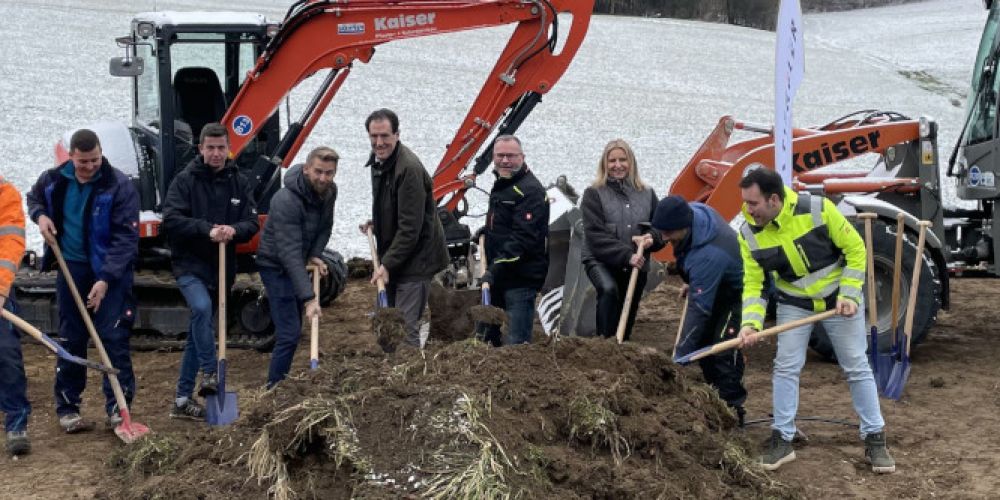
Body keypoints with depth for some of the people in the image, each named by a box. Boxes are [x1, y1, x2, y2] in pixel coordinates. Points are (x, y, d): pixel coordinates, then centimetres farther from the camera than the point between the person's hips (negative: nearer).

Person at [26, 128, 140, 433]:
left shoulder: (119, 186, -15)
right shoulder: (54, 180, -1)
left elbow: (126, 238, -18)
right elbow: (34, 198, 23)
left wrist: (106, 279, -25)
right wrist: (40, 215, -1)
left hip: (110, 271, -4)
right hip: (72, 269, 4)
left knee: (114, 338, -7)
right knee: (70, 340, 9)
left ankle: (118, 407, 1)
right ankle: (67, 408, 18)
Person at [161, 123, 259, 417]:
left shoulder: (239, 182, 6)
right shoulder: (185, 180, -5)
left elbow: (252, 222, 2)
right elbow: (171, 219, -14)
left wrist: (234, 230, -21)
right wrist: (206, 230, -26)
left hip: (220, 268, 4)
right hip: (189, 264, -4)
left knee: (197, 332, 10)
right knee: (201, 307, -32)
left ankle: (183, 399, 17)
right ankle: (210, 373, -20)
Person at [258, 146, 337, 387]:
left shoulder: (329, 191, -8)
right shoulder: (286, 201, -33)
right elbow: (289, 254, -38)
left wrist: (315, 255, -10)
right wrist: (308, 297, -44)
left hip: (296, 265, 9)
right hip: (276, 266, -9)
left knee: (293, 329, 18)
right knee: (289, 333, -15)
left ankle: (279, 385, 32)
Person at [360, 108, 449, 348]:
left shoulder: (409, 169, -23)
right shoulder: (379, 161, 7)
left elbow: (410, 227, -25)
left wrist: (388, 264, -23)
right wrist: (376, 223, 8)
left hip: (415, 259, -9)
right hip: (392, 257, 9)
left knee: (405, 327, -11)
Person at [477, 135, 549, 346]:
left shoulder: (530, 190, -16)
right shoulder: (500, 185, 18)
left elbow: (524, 238, -24)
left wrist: (496, 269, -26)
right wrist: (485, 231, 17)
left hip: (521, 278, -10)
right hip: (498, 275, 10)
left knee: (516, 342, -10)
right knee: (487, 337, 18)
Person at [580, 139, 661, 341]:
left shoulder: (647, 194, 10)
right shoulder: (594, 194, -1)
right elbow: (595, 235, -11)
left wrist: (652, 239, -12)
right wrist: (626, 255, -21)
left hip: (636, 266, 4)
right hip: (600, 261, -4)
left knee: (626, 323, 7)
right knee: (609, 289, -34)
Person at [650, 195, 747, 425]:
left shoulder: (709, 257, -42)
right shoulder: (694, 212, -17)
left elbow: (699, 309, -40)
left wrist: (680, 358, -37)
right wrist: (692, 283, 11)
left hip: (740, 294, -10)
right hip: (716, 289, 10)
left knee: (723, 351, -18)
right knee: (702, 345, 11)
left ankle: (733, 409, -8)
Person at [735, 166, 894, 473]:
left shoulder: (817, 209, -26)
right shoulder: (749, 234, -17)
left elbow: (854, 248, -15)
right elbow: (753, 285, -13)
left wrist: (849, 295, -18)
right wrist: (750, 323, -29)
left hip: (838, 299, -2)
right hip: (794, 304, 2)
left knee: (857, 368, 4)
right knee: (785, 368, -3)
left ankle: (875, 439, 13)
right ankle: (782, 440, 8)